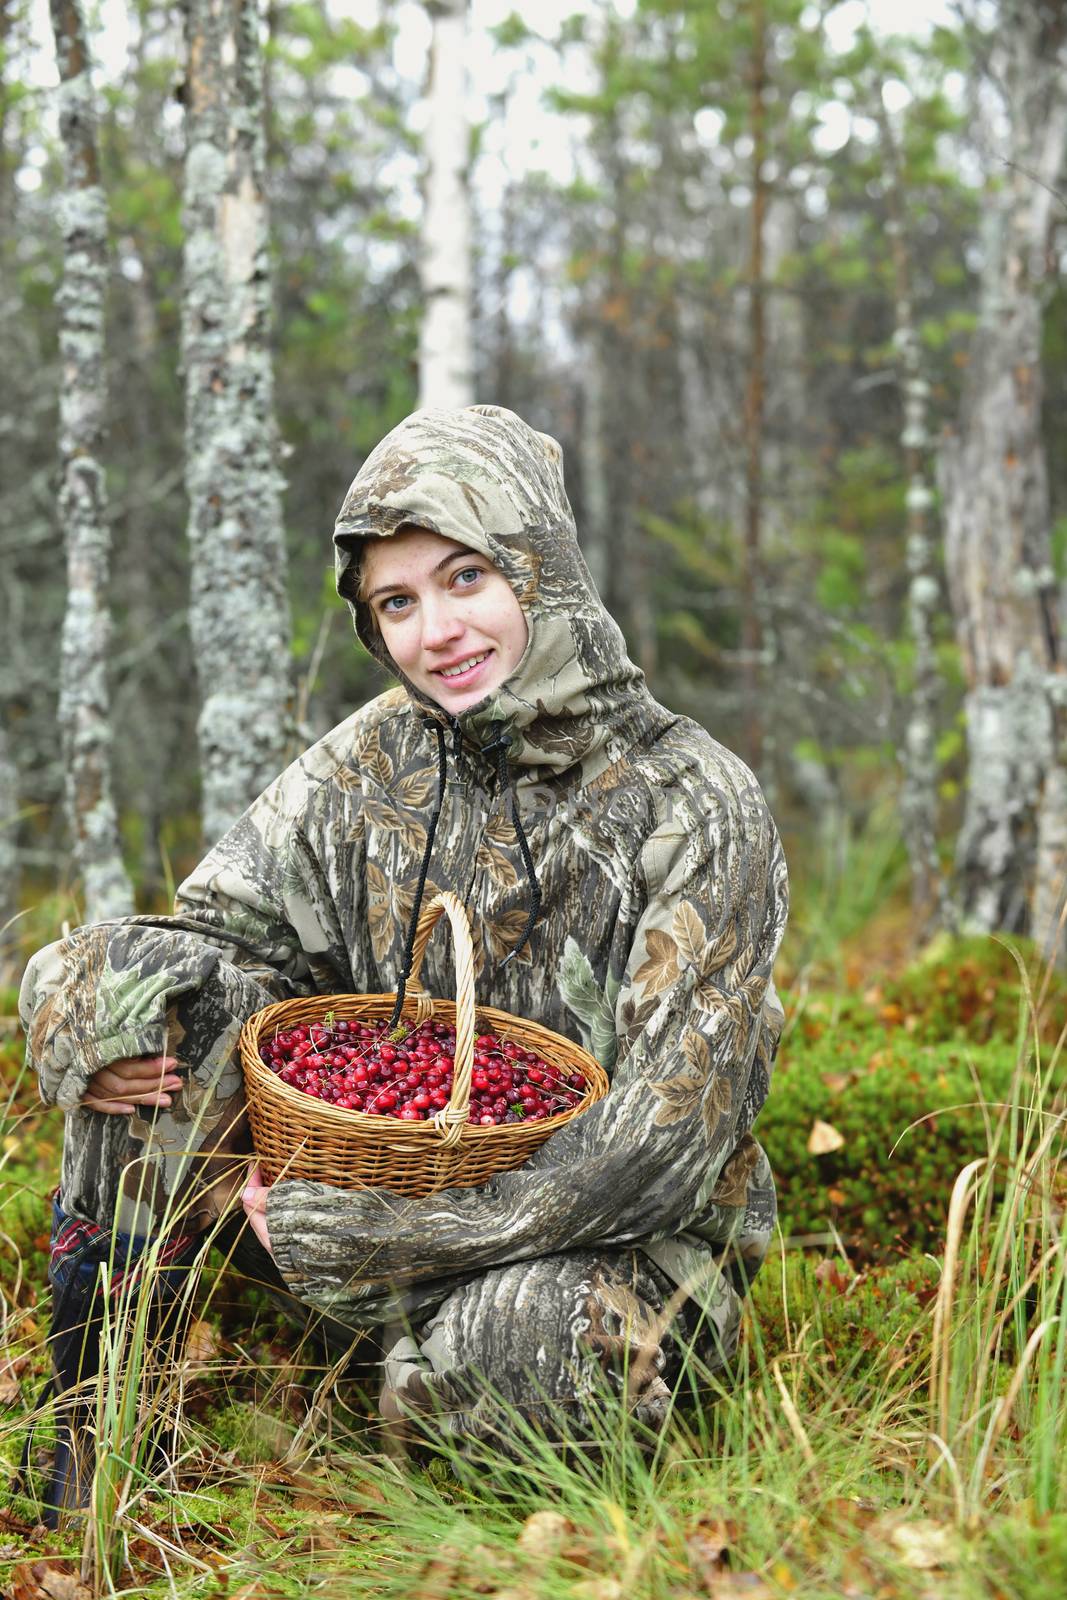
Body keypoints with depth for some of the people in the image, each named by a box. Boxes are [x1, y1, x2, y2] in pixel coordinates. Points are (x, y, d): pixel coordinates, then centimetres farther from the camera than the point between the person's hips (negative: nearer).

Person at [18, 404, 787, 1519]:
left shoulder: (694, 805, -15)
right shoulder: (374, 758, 1)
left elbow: (671, 1131, -21)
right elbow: (220, 925, 4)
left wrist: (376, 1235, -25)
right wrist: (88, 1014, -22)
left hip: (624, 1239, -4)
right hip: (387, 1183, 4)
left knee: (514, 1342, -41)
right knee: (130, 974, -14)